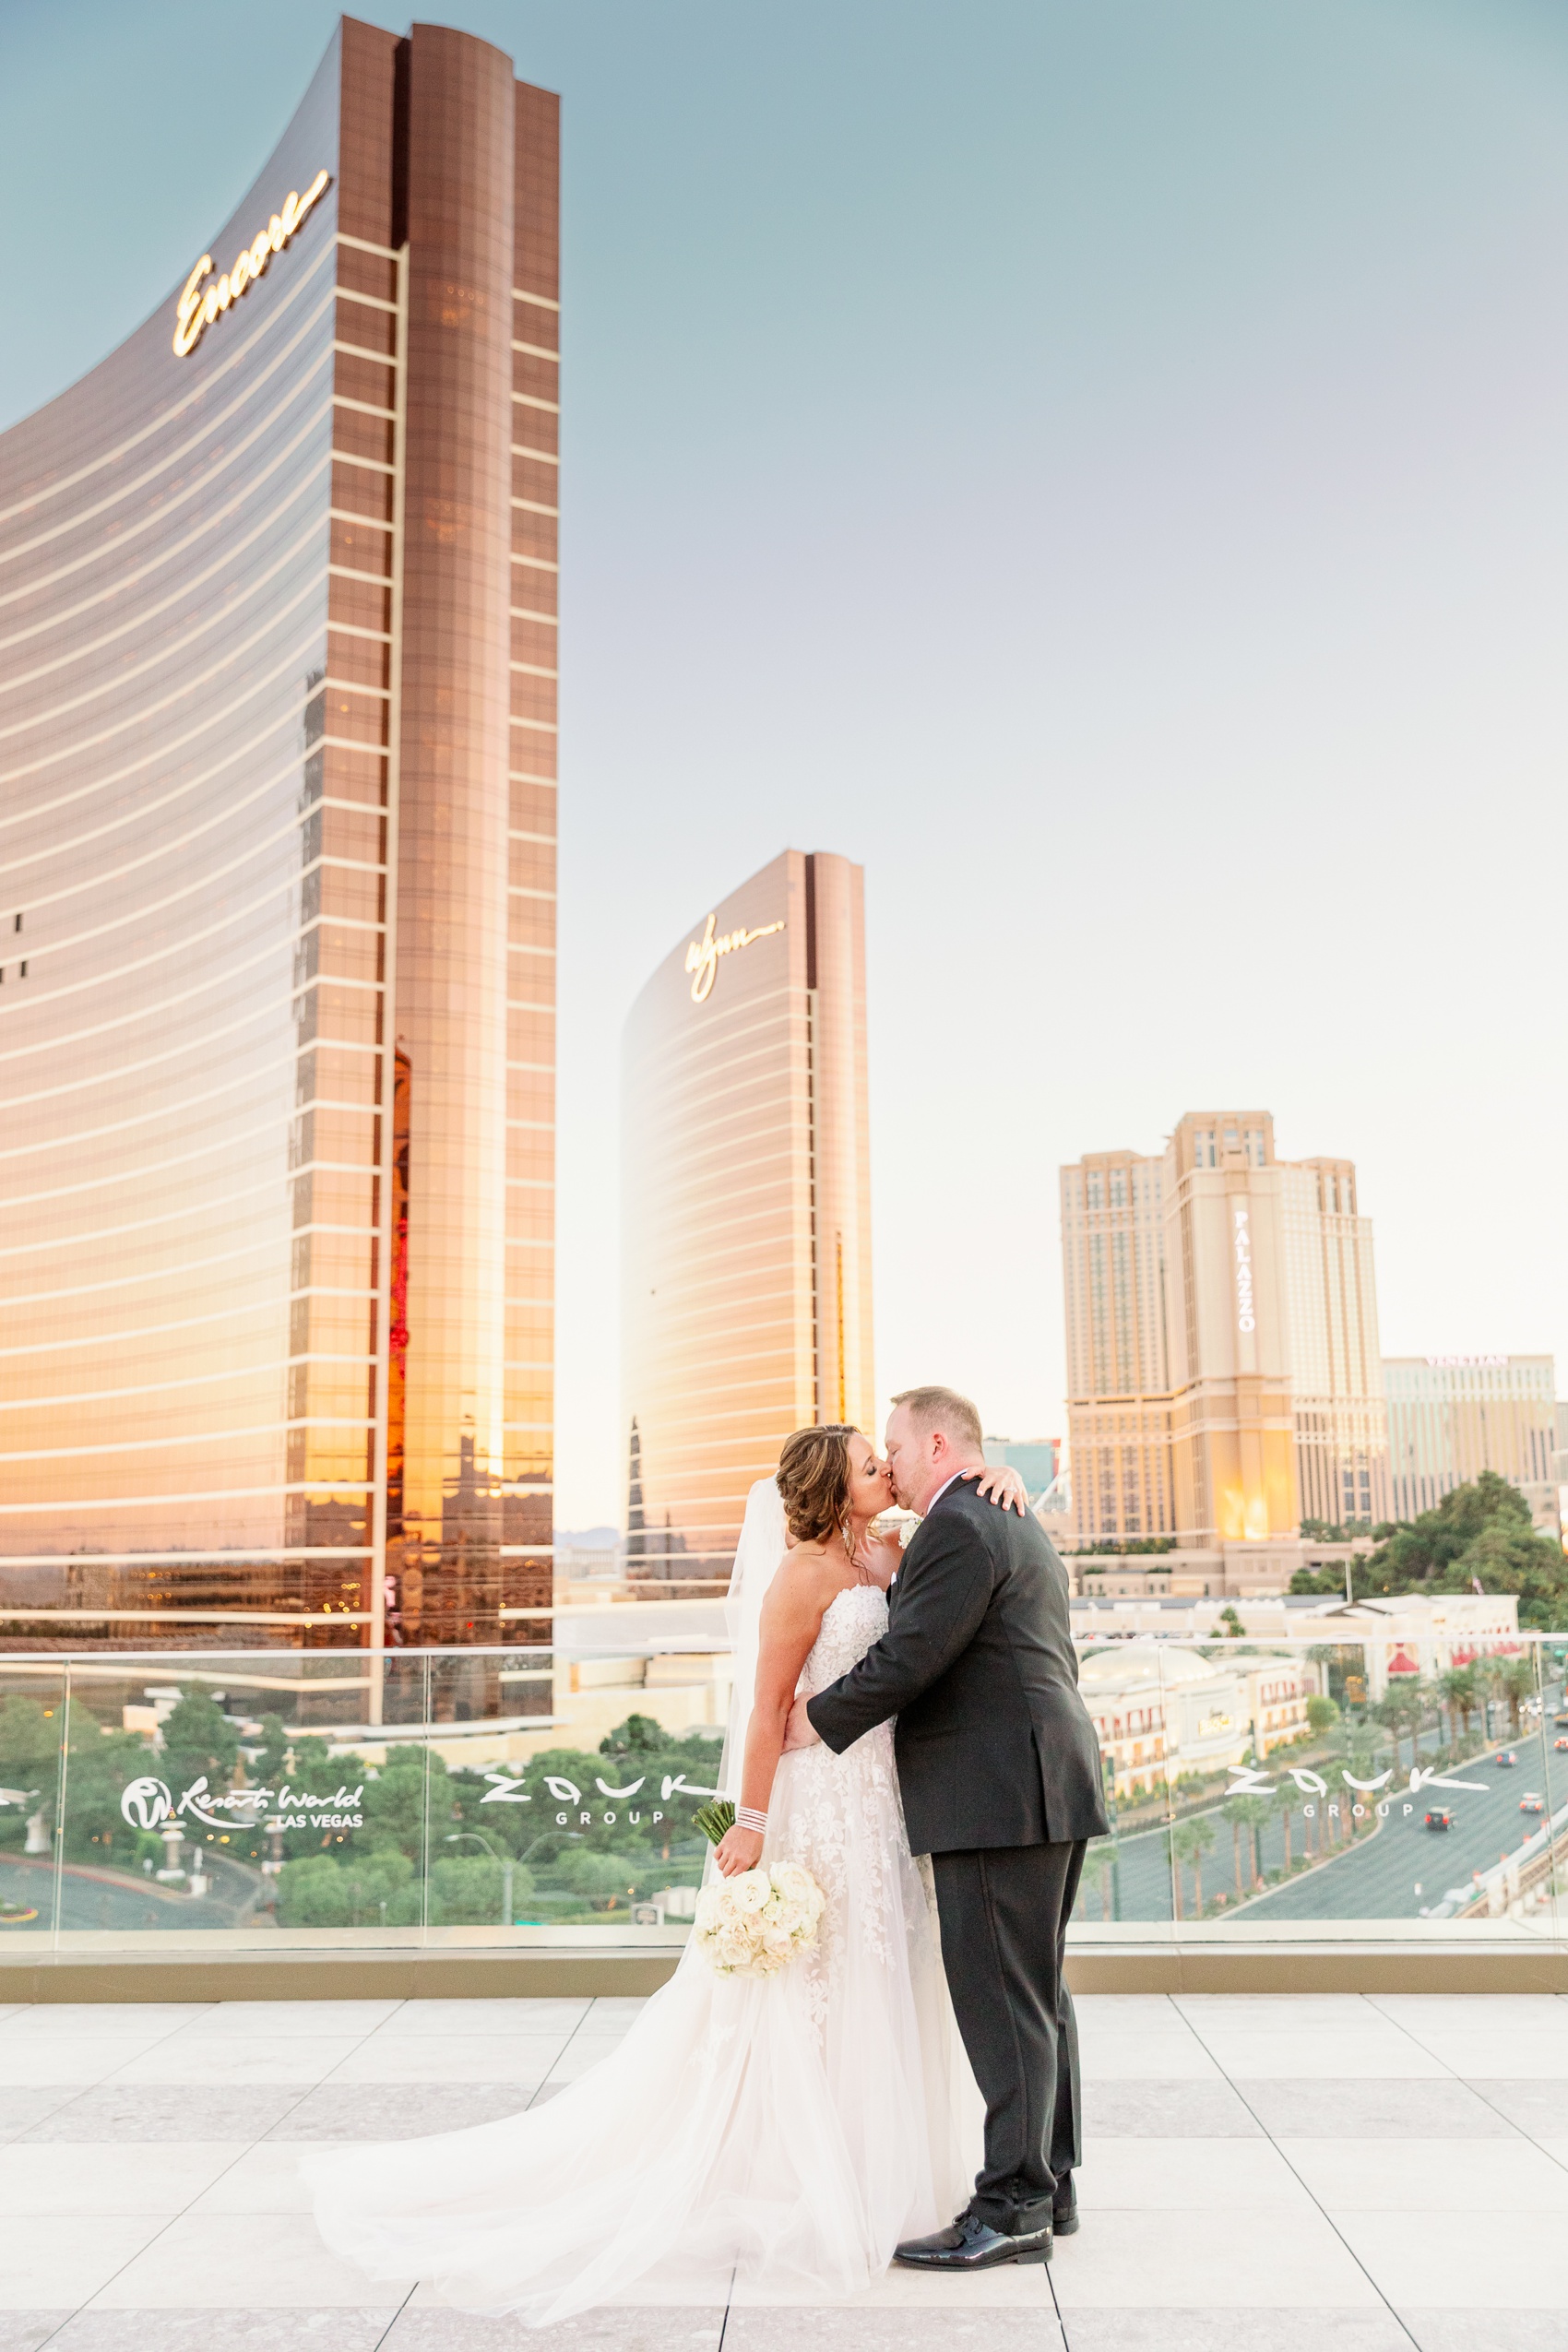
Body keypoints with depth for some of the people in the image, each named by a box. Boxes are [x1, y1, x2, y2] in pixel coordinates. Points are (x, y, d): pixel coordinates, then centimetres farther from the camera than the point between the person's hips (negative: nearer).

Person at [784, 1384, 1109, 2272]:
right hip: (1047, 1787, 11)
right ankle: (1050, 2184, 23)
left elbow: (910, 1656, -19)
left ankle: (1013, 2208, 0)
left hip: (1000, 1796, -11)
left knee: (1002, 1999, -5)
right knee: (1038, 1992, 15)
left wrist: (820, 1719, -6)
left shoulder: (958, 1530, -14)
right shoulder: (1019, 1526, 19)